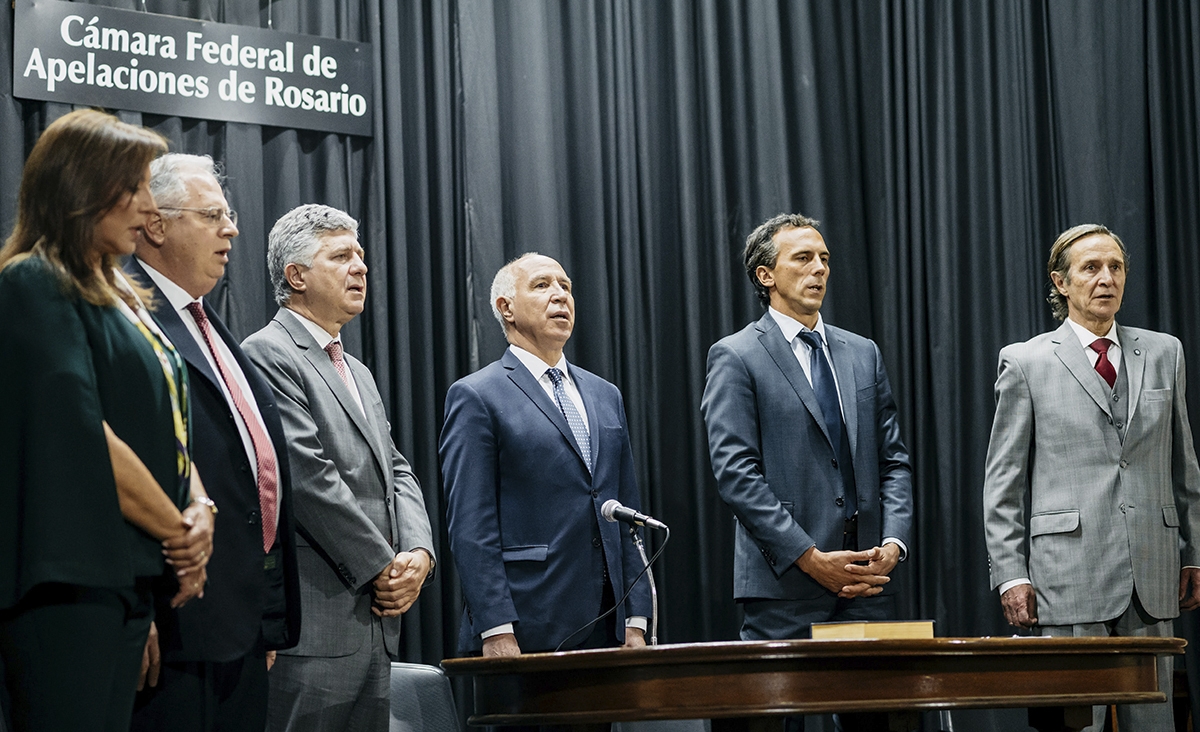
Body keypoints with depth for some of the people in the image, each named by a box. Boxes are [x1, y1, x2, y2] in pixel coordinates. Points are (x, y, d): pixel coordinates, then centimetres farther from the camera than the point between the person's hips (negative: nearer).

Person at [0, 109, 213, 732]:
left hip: (129, 577, 9)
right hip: (68, 577, -9)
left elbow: (168, 425, 18)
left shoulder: (120, 299, 20)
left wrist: (199, 507, -4)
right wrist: (179, 530, -8)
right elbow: (82, 435, -17)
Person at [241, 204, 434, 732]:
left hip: (375, 620, 9)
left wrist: (418, 552, -1)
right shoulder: (267, 355, -6)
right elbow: (308, 477, -14)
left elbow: (397, 473, 19)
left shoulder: (358, 372, 23)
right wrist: (383, 567, -11)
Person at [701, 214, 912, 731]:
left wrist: (893, 543, -3)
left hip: (866, 581, 5)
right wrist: (811, 559, -14)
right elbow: (736, 473, -10)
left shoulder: (863, 354, 17)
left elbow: (893, 460, 15)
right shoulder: (736, 358, -1)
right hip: (785, 586, -5)